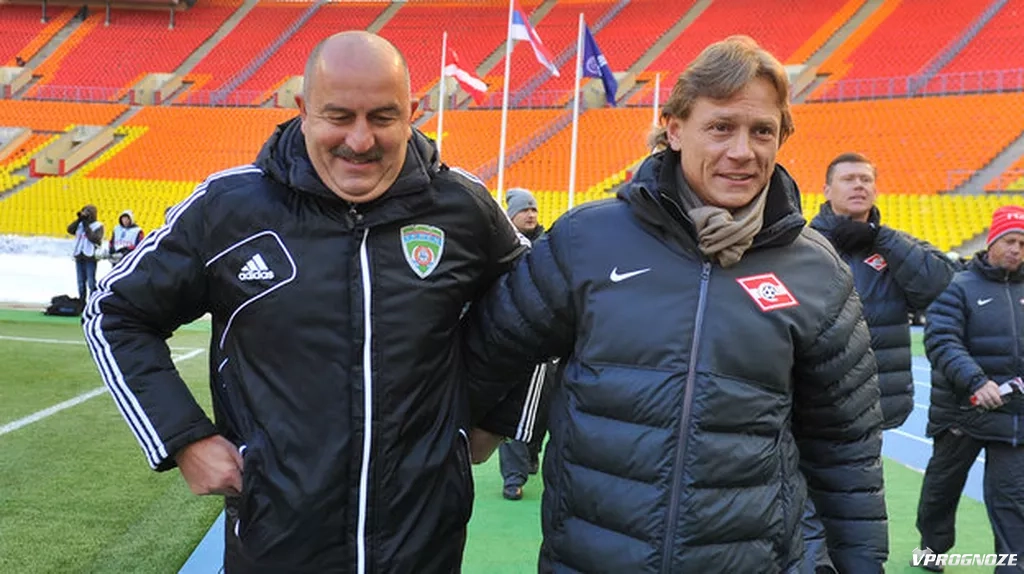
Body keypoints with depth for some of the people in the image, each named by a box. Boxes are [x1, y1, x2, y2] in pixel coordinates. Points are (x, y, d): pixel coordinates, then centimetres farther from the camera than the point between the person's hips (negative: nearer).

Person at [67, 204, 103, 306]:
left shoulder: (98, 226, -3)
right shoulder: (80, 224, 12)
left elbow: (95, 238, -16)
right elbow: (70, 230, 0)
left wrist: (86, 227, -14)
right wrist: (79, 219, -4)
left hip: (90, 257, -6)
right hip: (79, 256, 6)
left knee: (91, 282, -7)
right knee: (81, 282, 11)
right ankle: (81, 302, 19)